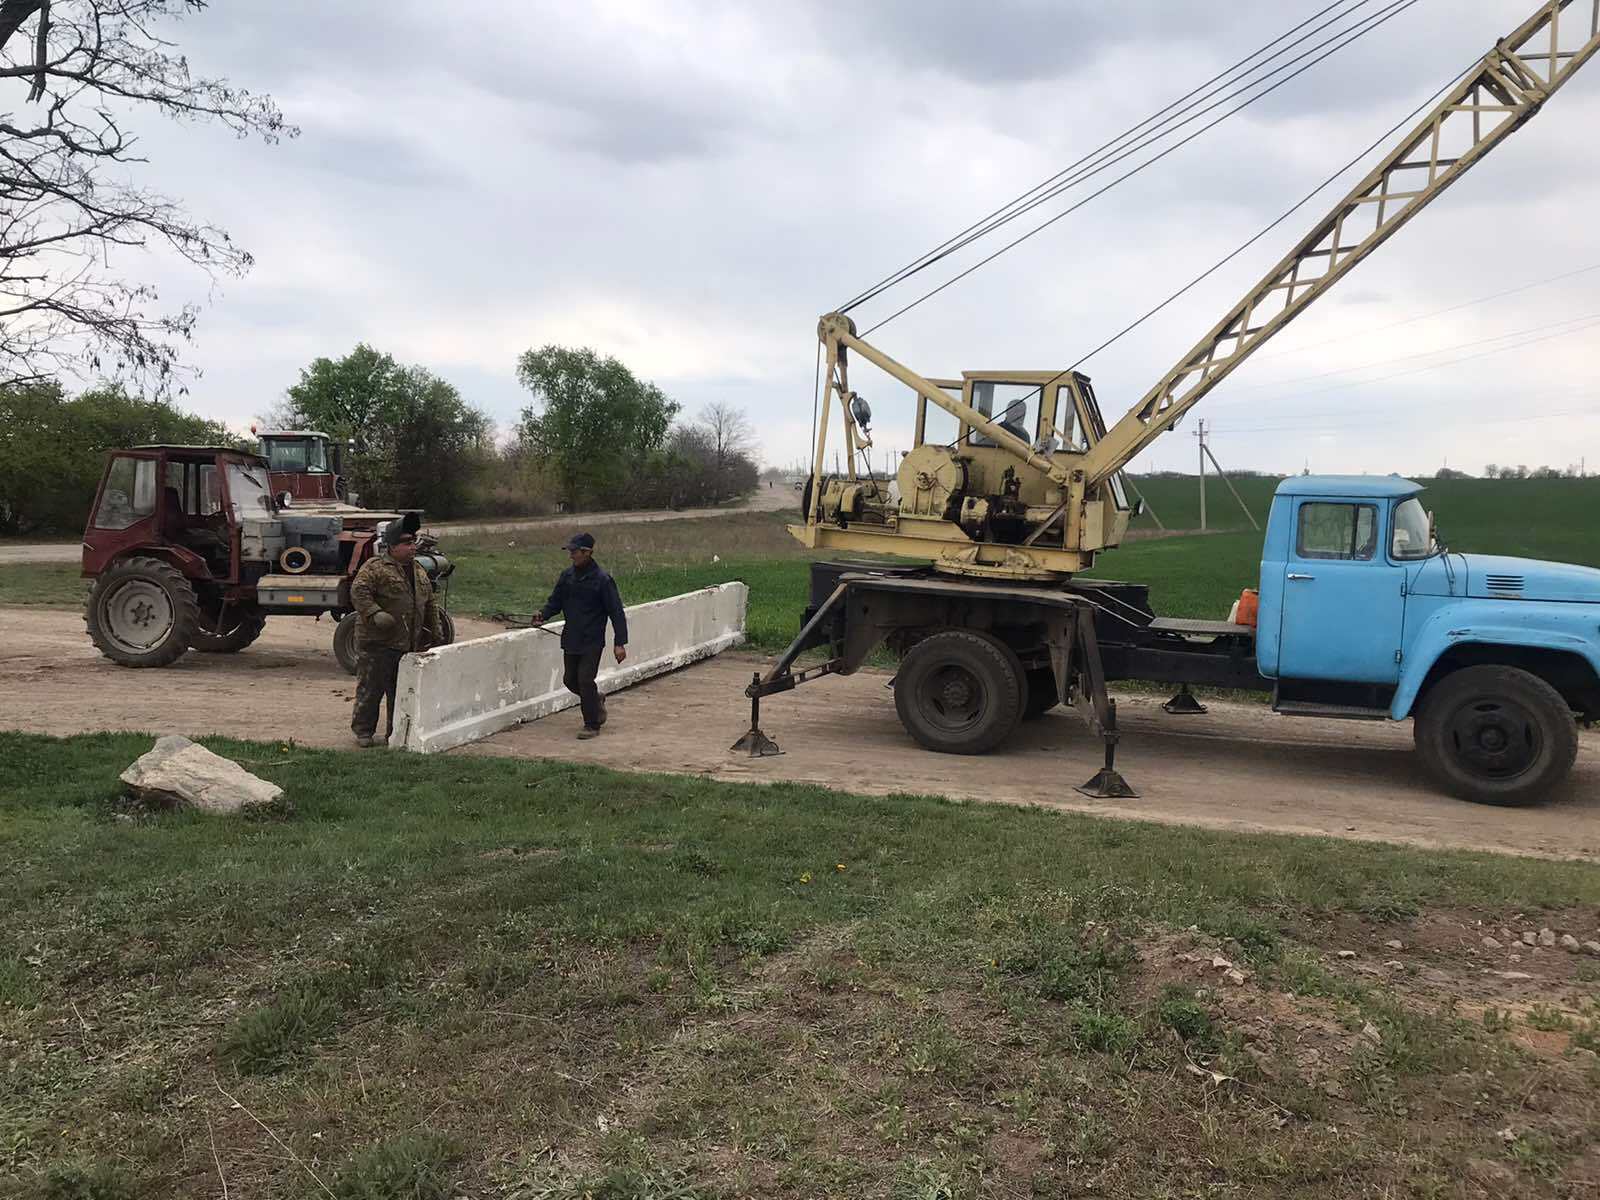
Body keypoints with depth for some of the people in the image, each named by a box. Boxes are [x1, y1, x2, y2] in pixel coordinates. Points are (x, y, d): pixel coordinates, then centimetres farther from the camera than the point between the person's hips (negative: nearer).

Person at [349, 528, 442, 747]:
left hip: (409, 644, 7)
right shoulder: (375, 567, -8)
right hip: (378, 641, -7)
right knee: (371, 687, 0)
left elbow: (430, 603, 23)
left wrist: (436, 631, 21)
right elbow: (358, 592, -18)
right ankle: (363, 730, 13)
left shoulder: (419, 571, 16)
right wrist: (374, 614, -29)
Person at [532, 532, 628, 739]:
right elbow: (555, 601, 15)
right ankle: (596, 700, 39)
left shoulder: (602, 579, -12)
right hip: (570, 639, 6)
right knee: (570, 680, 11)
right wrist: (543, 614, -8)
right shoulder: (567, 576, 6)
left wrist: (620, 643, -14)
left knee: (585, 680, -9)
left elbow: (616, 612, -11)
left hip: (592, 641, -6)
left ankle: (592, 724, 6)